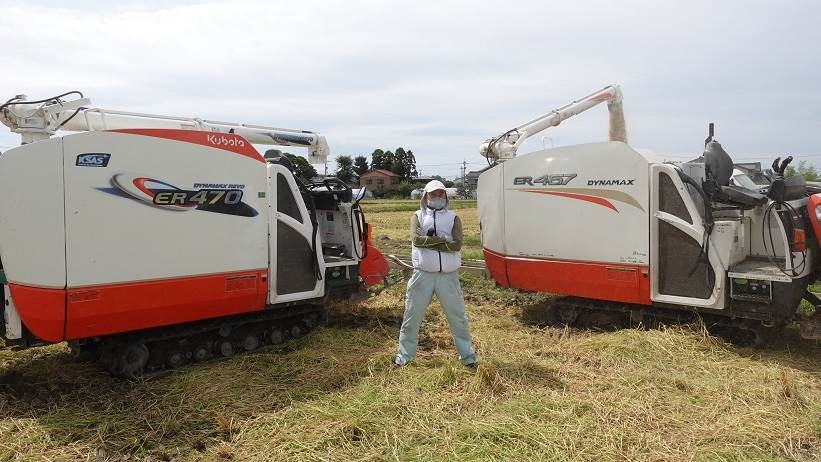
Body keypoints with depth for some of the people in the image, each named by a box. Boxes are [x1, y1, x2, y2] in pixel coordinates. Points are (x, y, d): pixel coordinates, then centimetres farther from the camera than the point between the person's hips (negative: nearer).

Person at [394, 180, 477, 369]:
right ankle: (404, 355, 23)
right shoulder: (418, 217, 6)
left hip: (448, 276, 1)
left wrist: (430, 241, -12)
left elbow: (457, 244, -9)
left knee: (458, 317, 9)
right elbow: (416, 239, -13)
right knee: (412, 317, 8)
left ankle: (467, 355, 23)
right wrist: (443, 240, -12)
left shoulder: (453, 218, 8)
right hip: (423, 275, 0)